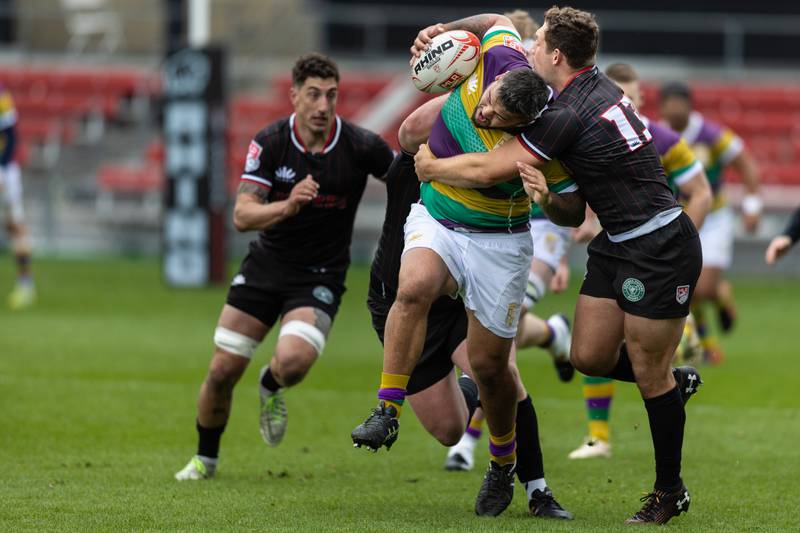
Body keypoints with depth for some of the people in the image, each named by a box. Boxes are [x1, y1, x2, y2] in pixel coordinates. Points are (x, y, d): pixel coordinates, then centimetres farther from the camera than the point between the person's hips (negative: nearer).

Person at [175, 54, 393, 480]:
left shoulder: (360, 146, -15)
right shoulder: (270, 143, -12)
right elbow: (242, 215, -19)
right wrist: (287, 206, -36)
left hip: (320, 276, -2)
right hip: (266, 265, 2)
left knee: (293, 362, -27)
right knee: (222, 371, 0)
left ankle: (271, 388, 11)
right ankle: (205, 457, 26)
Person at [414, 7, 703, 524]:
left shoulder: (569, 115, -23)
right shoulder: (598, 88, 8)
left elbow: (485, 170, -15)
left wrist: (429, 166, 2)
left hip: (660, 250, -9)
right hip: (618, 244, 9)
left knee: (649, 375, 0)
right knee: (590, 357, 9)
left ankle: (670, 491, 11)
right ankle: (676, 382, 31)